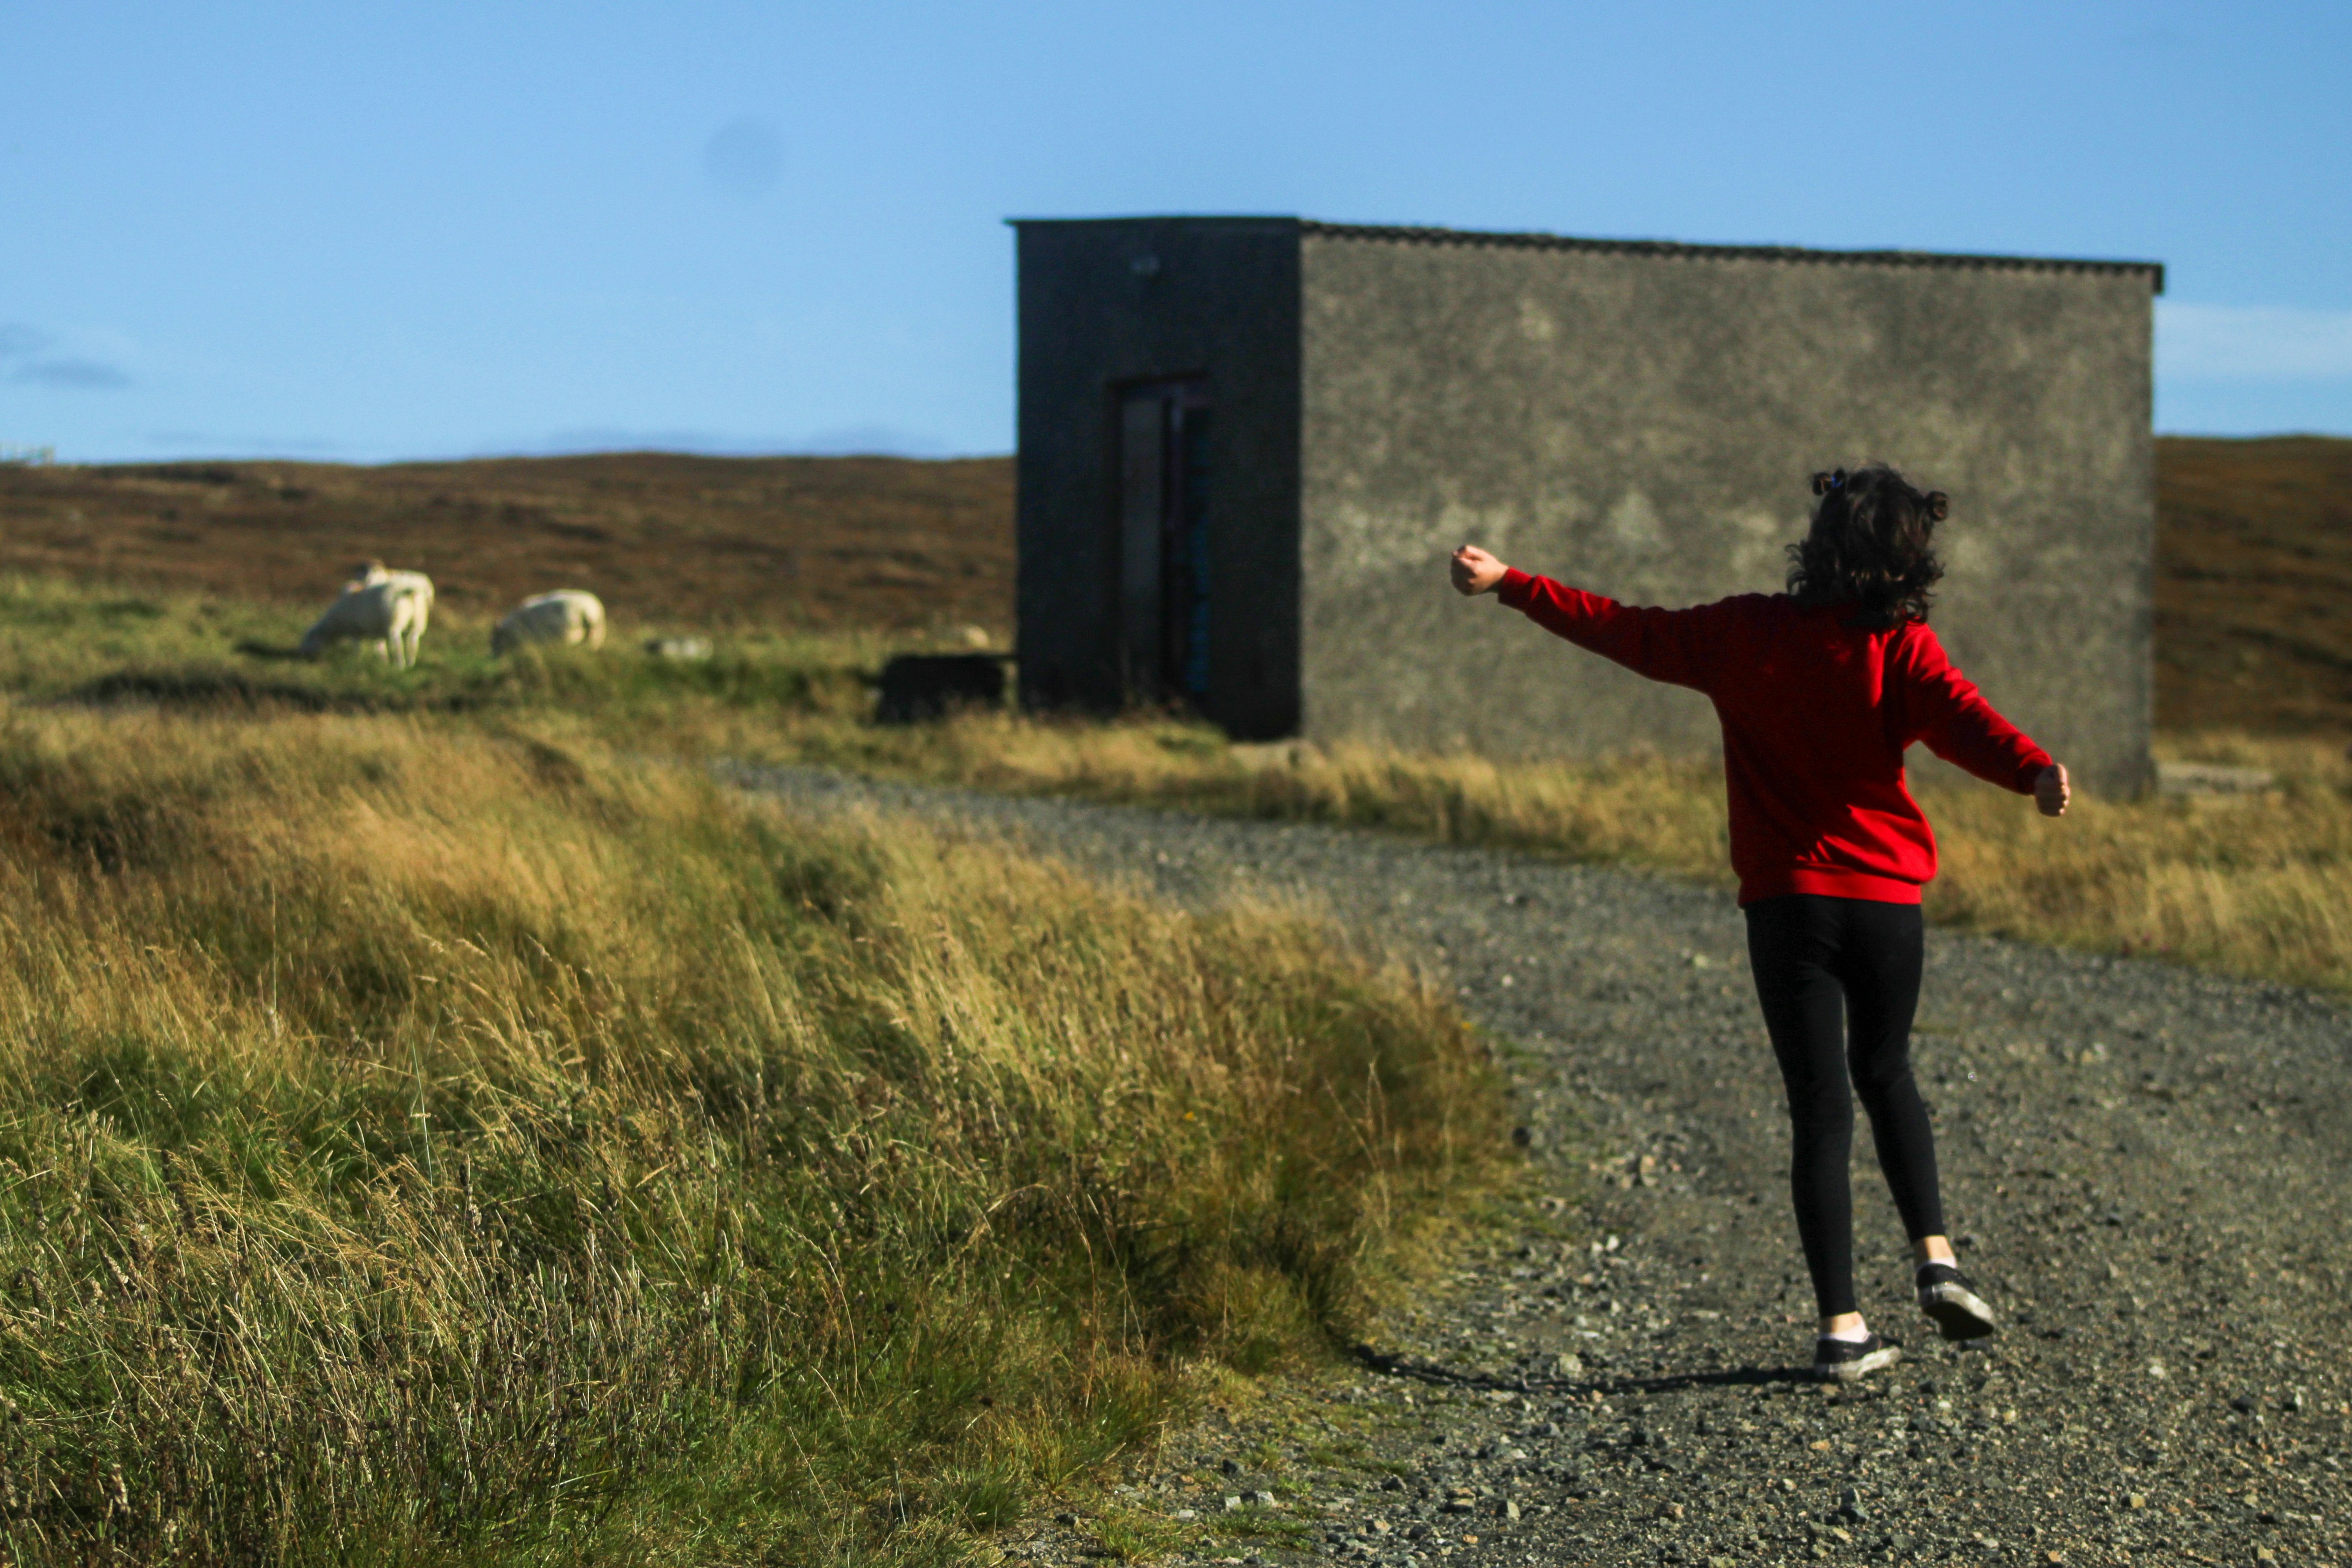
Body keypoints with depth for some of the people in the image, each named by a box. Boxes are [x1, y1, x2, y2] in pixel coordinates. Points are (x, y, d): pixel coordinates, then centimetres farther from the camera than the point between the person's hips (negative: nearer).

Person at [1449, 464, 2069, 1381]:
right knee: (1885, 1074, 24)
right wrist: (2035, 771, -40)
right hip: (1886, 898, 0)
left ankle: (1842, 1327, -4)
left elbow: (1624, 631, 8)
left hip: (1787, 901, 0)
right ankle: (1935, 1257, 12)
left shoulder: (1746, 634, 1)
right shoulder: (1899, 647, -5)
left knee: (1820, 1107, 2)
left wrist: (1507, 584, 18)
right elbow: (1959, 717, -23)